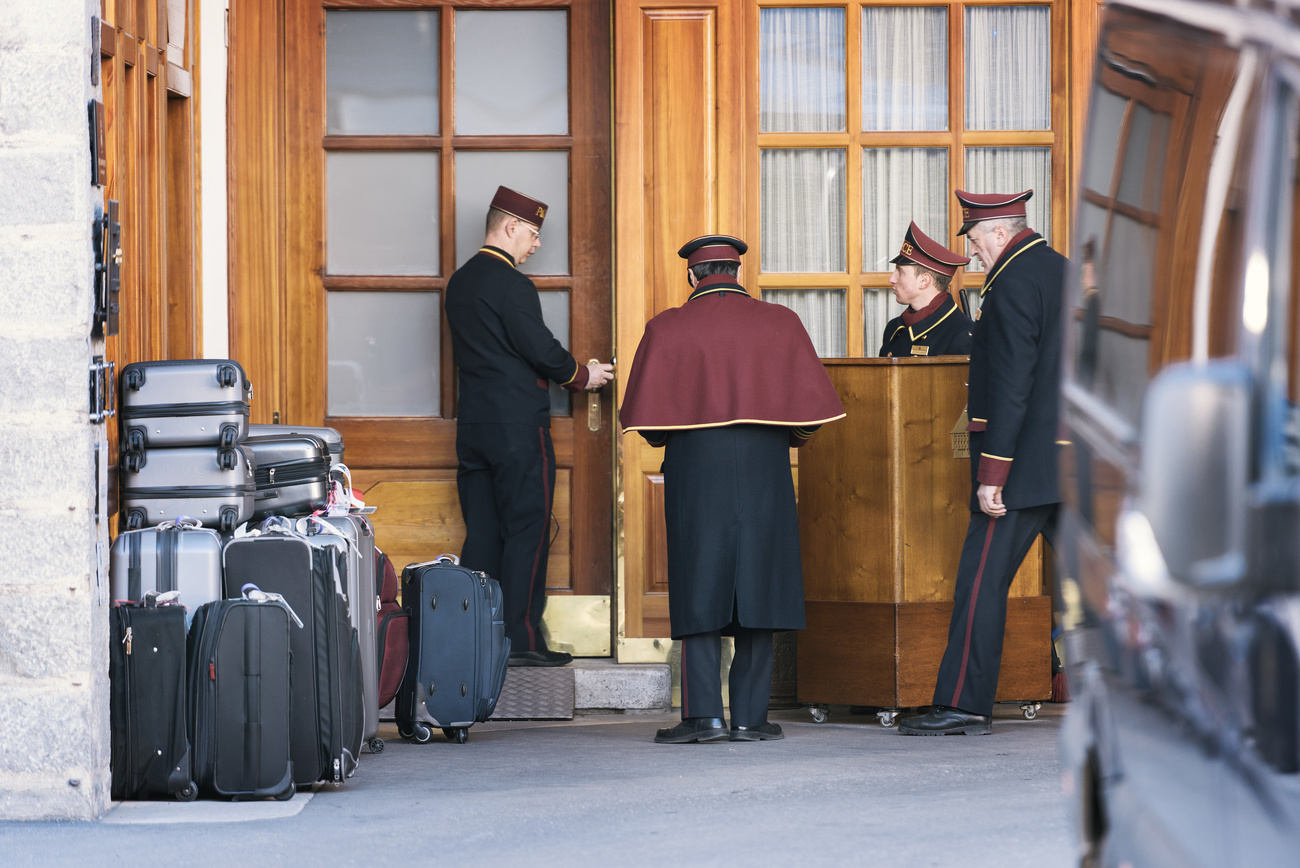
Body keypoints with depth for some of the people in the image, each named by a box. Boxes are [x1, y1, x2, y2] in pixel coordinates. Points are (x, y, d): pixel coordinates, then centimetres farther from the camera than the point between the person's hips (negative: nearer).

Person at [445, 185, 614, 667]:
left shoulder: (460, 282, 14)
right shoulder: (510, 284, -14)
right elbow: (541, 349, -15)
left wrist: (569, 371, 19)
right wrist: (582, 374, 4)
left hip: (473, 424, 8)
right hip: (518, 424, -8)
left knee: (482, 532, 9)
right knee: (527, 531, -4)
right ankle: (521, 640, -6)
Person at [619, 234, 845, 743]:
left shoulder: (666, 329, 0)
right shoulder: (780, 324, 4)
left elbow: (645, 418, -2)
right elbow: (811, 404, 2)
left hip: (695, 471, -1)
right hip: (764, 472, 1)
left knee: (700, 590, 2)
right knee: (758, 585, 5)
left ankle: (704, 715, -7)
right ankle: (749, 715, 2)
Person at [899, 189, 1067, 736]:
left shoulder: (1013, 284, -14)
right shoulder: (1066, 272, 15)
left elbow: (1010, 387, -20)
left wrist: (990, 475, -20)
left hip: (1026, 463, -9)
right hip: (1078, 463, 9)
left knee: (982, 578, -5)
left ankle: (964, 705, -6)